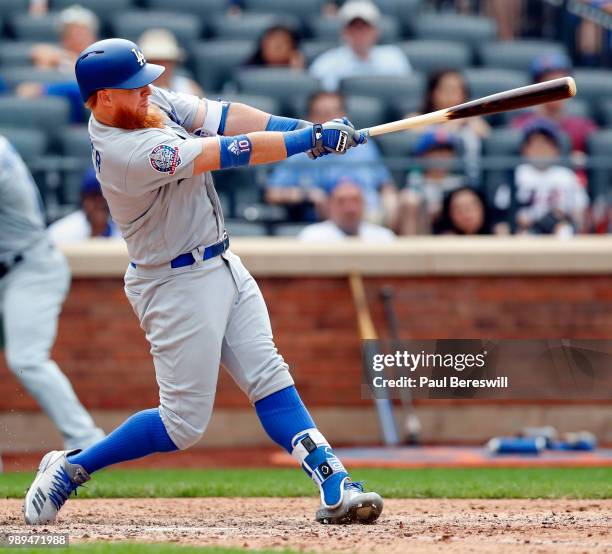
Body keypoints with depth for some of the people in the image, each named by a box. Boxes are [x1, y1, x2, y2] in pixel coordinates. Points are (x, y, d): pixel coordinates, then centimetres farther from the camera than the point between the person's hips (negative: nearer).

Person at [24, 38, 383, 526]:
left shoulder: (152, 102, -1)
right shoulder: (127, 153, -29)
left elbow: (220, 117, -6)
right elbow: (228, 153, -29)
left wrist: (302, 127, -19)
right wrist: (309, 139, -26)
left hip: (221, 265, 9)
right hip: (177, 285, -9)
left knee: (269, 378, 2)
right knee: (184, 424, -2)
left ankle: (333, 485, -2)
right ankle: (71, 468, 11)